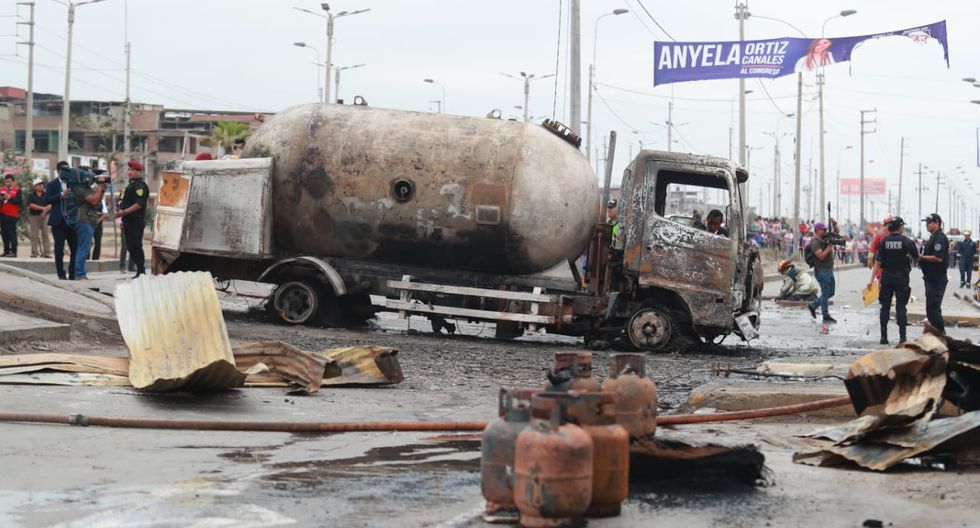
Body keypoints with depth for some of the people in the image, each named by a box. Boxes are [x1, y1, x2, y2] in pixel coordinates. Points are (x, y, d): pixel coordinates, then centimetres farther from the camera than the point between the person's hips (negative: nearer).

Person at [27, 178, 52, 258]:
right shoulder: (31, 196, 6)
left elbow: (50, 205, 2)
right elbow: (31, 205, -8)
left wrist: (45, 211, -15)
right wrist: (42, 208, -16)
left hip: (44, 216, 1)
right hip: (34, 216, -1)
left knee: (45, 235, -2)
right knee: (34, 236, -2)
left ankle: (46, 252, -4)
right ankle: (34, 253, 0)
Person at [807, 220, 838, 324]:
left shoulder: (825, 238, 13)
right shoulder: (815, 242, -13)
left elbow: (836, 232, 21)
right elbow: (821, 256, -24)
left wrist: (834, 224, 3)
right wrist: (829, 246, -18)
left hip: (829, 270, 9)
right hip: (821, 270, -9)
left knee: (831, 292, 13)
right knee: (825, 293, -5)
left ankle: (813, 305, 24)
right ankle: (826, 316, 1)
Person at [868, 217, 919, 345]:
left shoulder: (884, 241, -2)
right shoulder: (907, 241, -7)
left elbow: (878, 261, -5)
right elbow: (916, 258, 1)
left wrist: (872, 279, -4)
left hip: (886, 277, 2)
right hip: (901, 277, -2)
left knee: (885, 307, 8)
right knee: (901, 307, 3)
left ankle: (884, 337, 7)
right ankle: (902, 337, -2)